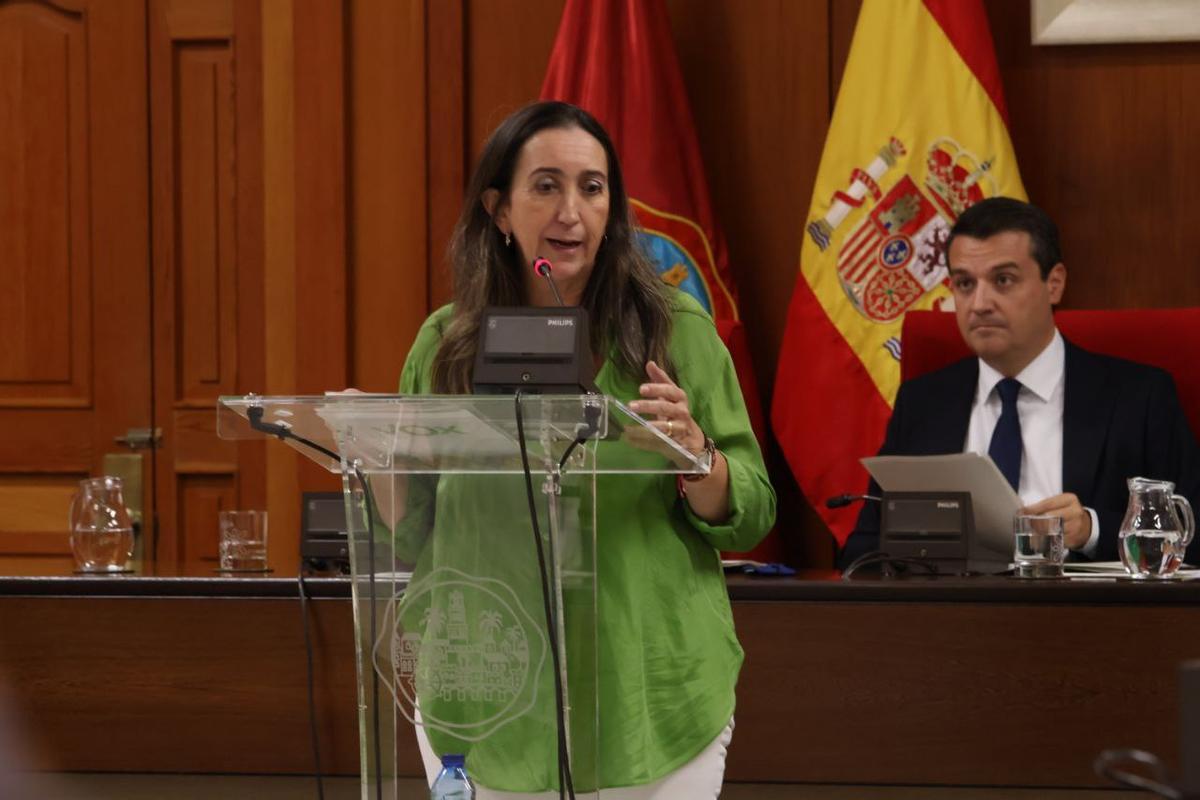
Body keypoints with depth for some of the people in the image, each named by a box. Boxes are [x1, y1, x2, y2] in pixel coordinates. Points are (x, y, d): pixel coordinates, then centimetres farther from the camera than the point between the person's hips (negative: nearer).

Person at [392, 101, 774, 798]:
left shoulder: (678, 332, 0)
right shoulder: (445, 346, 4)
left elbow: (750, 518, 0)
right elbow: (409, 529, 13)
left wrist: (696, 452, -19)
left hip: (646, 708, -1)